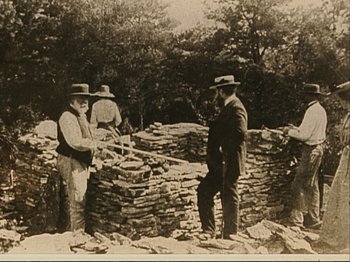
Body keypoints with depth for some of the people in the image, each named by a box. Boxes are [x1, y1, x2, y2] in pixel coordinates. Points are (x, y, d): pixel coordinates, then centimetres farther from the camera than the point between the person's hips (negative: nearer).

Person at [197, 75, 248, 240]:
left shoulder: (235, 108, -15)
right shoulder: (228, 108, 15)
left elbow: (241, 134, -27)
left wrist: (223, 150, -17)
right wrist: (213, 155, 10)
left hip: (229, 164, -10)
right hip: (220, 164, 10)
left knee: (229, 198, 1)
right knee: (204, 191, 10)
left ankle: (229, 235, 13)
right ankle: (209, 230, 17)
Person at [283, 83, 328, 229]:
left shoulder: (312, 111, -17)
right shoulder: (321, 110, 14)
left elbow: (304, 135, -21)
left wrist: (289, 132, -6)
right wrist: (295, 128, 13)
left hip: (311, 150, -10)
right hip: (318, 148, 10)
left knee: (299, 185, -7)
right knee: (312, 187, 15)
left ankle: (296, 220, -4)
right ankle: (313, 220, 23)